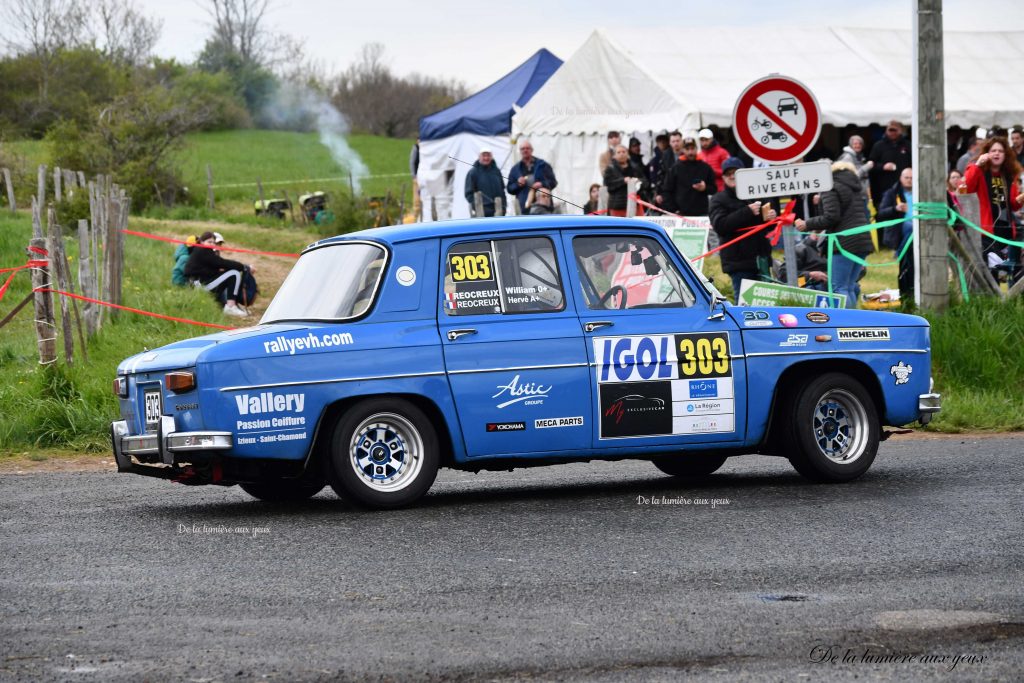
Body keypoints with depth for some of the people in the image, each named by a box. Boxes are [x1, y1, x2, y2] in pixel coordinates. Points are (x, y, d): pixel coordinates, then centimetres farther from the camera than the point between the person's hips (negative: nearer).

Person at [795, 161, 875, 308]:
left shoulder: (831, 188, -3)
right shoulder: (856, 188, 22)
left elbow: (831, 217, -13)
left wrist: (807, 225, -4)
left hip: (845, 243, -8)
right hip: (863, 241, 8)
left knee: (839, 289, -8)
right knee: (850, 288, 12)